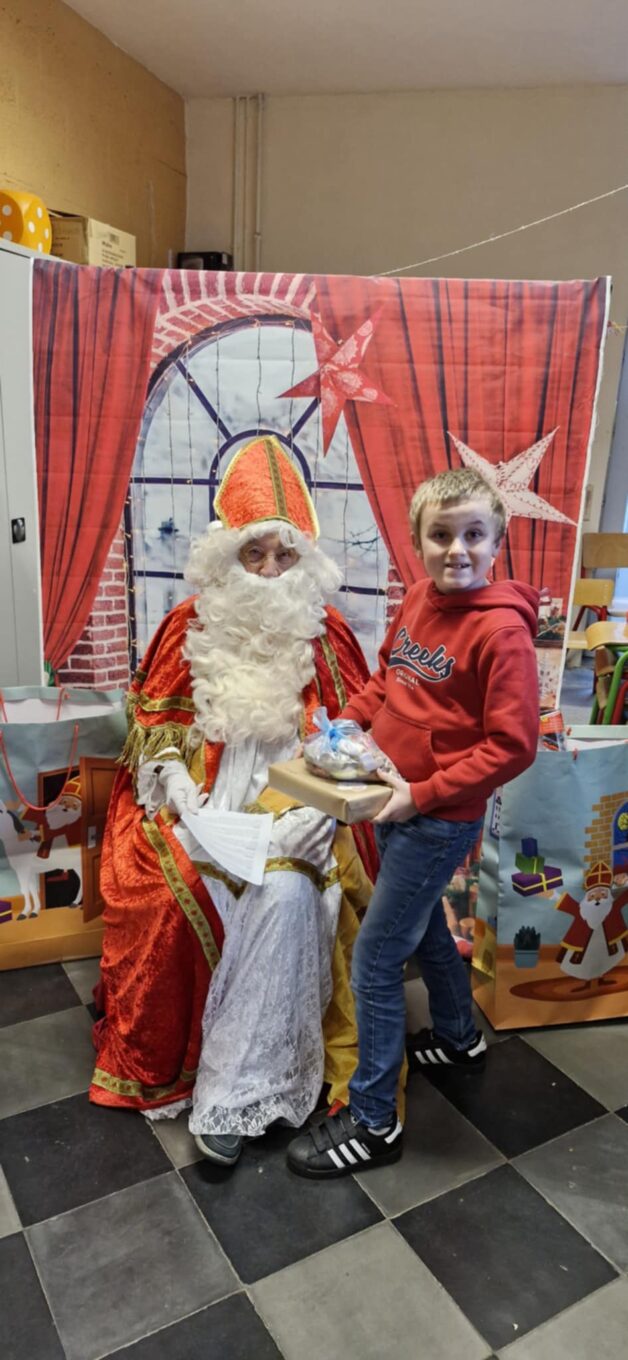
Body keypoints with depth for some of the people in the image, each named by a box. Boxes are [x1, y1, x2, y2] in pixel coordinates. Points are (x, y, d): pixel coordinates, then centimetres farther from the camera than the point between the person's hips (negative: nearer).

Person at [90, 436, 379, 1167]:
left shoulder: (326, 634, 2)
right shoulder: (190, 624, 3)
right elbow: (154, 720, 7)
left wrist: (319, 804, -11)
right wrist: (178, 790, -8)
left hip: (294, 799, -1)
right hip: (204, 796, 1)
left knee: (287, 896, -26)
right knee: (180, 896, -23)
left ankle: (232, 1095, -12)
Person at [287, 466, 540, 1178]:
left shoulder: (502, 629, -21)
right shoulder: (417, 600, 0)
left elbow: (512, 746, -21)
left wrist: (423, 794, -21)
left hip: (439, 819, -8)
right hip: (393, 801, 8)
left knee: (374, 960, 0)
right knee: (423, 927, 26)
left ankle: (372, 1121, 20)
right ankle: (459, 1038, 53)